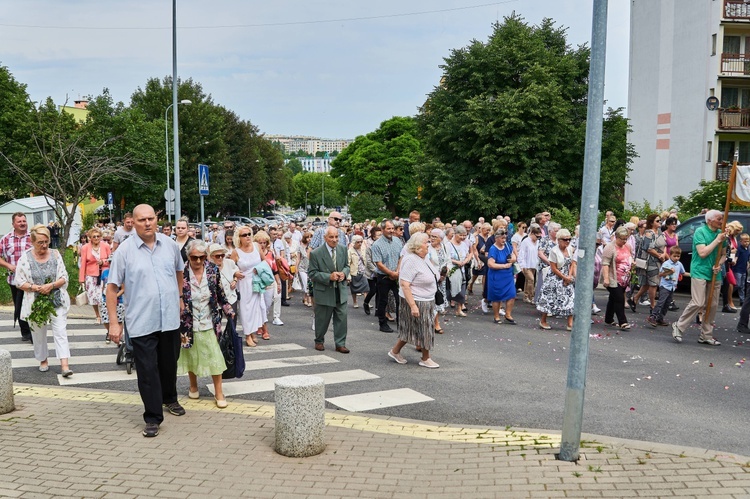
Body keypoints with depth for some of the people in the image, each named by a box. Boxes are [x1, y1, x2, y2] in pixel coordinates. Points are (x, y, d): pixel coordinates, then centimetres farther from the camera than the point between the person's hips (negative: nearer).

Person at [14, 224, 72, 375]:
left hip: (57, 302, 0)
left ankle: (64, 364, -9)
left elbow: (64, 278, 0)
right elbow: (19, 282, -3)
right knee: (38, 333, 11)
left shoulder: (55, 255, -1)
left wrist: (51, 285, -18)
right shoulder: (25, 258, -5)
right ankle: (43, 360, 30)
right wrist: (35, 287, -18)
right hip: (35, 303, 0)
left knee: (60, 332, -6)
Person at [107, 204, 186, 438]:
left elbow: (178, 271, 21)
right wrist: (113, 322, -11)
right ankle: (153, 417, 10)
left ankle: (170, 399, 43)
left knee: (169, 364, 19)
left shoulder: (169, 244, 2)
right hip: (141, 322, -4)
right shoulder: (125, 250, -8)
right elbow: (112, 287, -7)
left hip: (170, 319, 4)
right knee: (147, 370, 0)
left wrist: (179, 297, 22)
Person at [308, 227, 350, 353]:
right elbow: (312, 273, -11)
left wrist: (344, 273, -8)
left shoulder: (343, 249, 2)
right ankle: (319, 341, 32)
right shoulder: (316, 253, -13)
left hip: (340, 290, 4)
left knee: (341, 318, 3)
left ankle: (340, 344, 14)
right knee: (322, 319, 10)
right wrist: (329, 277, -22)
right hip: (324, 292, -4)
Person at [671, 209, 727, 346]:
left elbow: (723, 255, 17)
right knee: (698, 303, -15)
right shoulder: (700, 231, -8)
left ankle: (706, 336, 15)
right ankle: (679, 326, 1)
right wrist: (717, 240, -14)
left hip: (714, 274, 6)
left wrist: (719, 264, -3)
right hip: (699, 272, -6)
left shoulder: (721, 233, 10)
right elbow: (702, 253, -17)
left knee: (712, 305, 6)